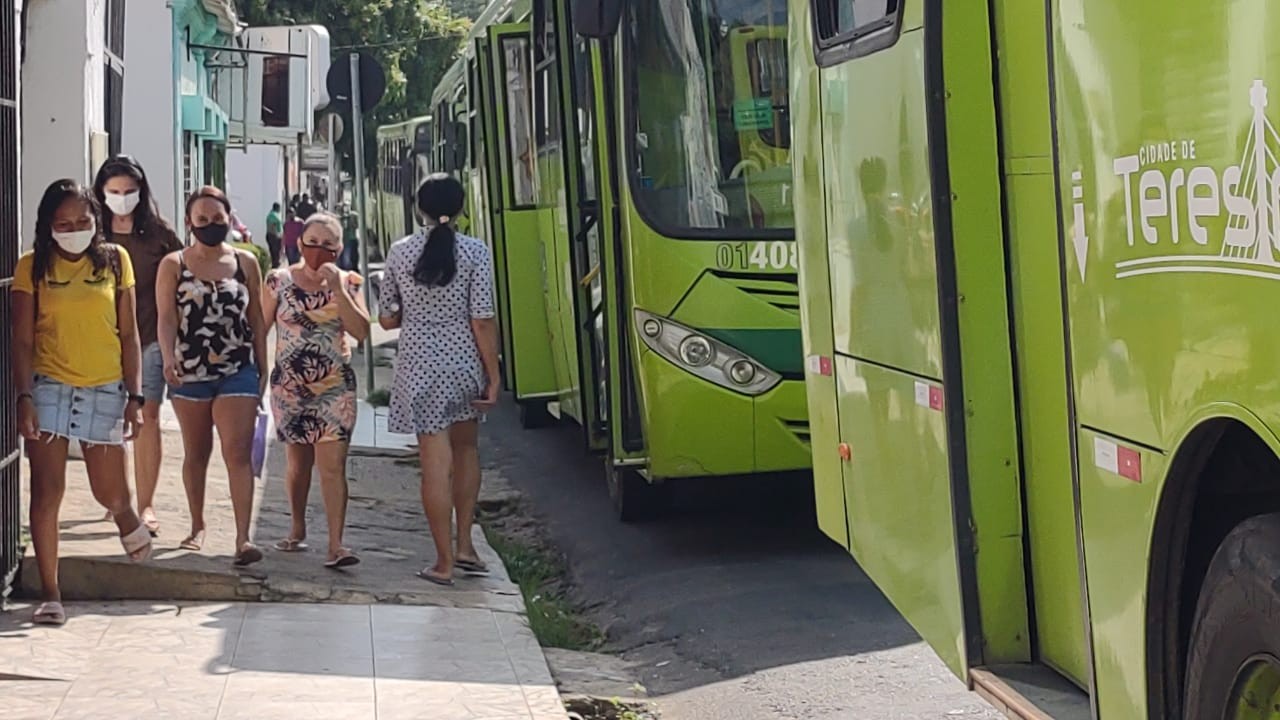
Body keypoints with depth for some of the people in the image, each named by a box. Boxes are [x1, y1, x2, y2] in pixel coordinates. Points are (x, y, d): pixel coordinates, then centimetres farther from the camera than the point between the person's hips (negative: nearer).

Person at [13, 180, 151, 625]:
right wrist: (24, 397, -12)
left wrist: (135, 397, -1)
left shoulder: (114, 260, 2)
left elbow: (129, 333, 4)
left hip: (105, 389, 1)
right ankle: (50, 594, 5)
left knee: (109, 493, 8)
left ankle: (126, 517, 46)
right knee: (46, 493, -5)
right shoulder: (33, 267, -1)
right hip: (49, 387, -1)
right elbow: (23, 339, -1)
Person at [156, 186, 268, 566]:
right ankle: (197, 527, 27)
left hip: (238, 371, 0)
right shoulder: (174, 265, 2)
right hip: (190, 373, 1)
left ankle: (243, 537, -16)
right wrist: (169, 358, -22)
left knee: (238, 453, -11)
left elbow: (256, 319, 10)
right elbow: (167, 318, -6)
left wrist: (263, 369, 8)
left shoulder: (245, 263, 6)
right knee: (196, 453, 12)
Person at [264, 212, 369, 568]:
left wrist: (337, 289, -17)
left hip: (335, 387, -1)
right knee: (298, 463, 11)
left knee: (332, 466, -10)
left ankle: (336, 545, -14)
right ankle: (298, 531, 31)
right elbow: (260, 328, 5)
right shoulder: (279, 281, 1)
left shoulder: (347, 282, 1)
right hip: (289, 387, 1)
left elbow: (361, 332, -11)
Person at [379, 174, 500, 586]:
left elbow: (386, 319, 5)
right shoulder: (475, 251, -7)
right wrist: (494, 377, -4)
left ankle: (444, 562, 3)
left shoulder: (400, 253, -1)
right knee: (465, 448, 22)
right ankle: (465, 545, 20)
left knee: (435, 462, 1)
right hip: (464, 364, 0)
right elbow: (482, 321, -9)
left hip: (419, 367, 0)